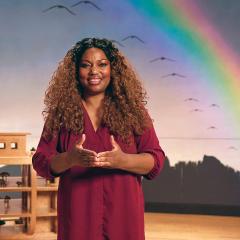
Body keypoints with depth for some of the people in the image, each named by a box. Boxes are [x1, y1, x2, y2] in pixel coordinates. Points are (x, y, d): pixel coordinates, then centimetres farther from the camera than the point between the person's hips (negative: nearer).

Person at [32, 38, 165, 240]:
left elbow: (156, 160, -2)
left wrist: (122, 160, -21)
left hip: (123, 213, 0)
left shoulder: (132, 109, 2)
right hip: (77, 214, 0)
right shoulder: (61, 112, 3)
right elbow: (41, 162, 0)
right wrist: (70, 159, -20)